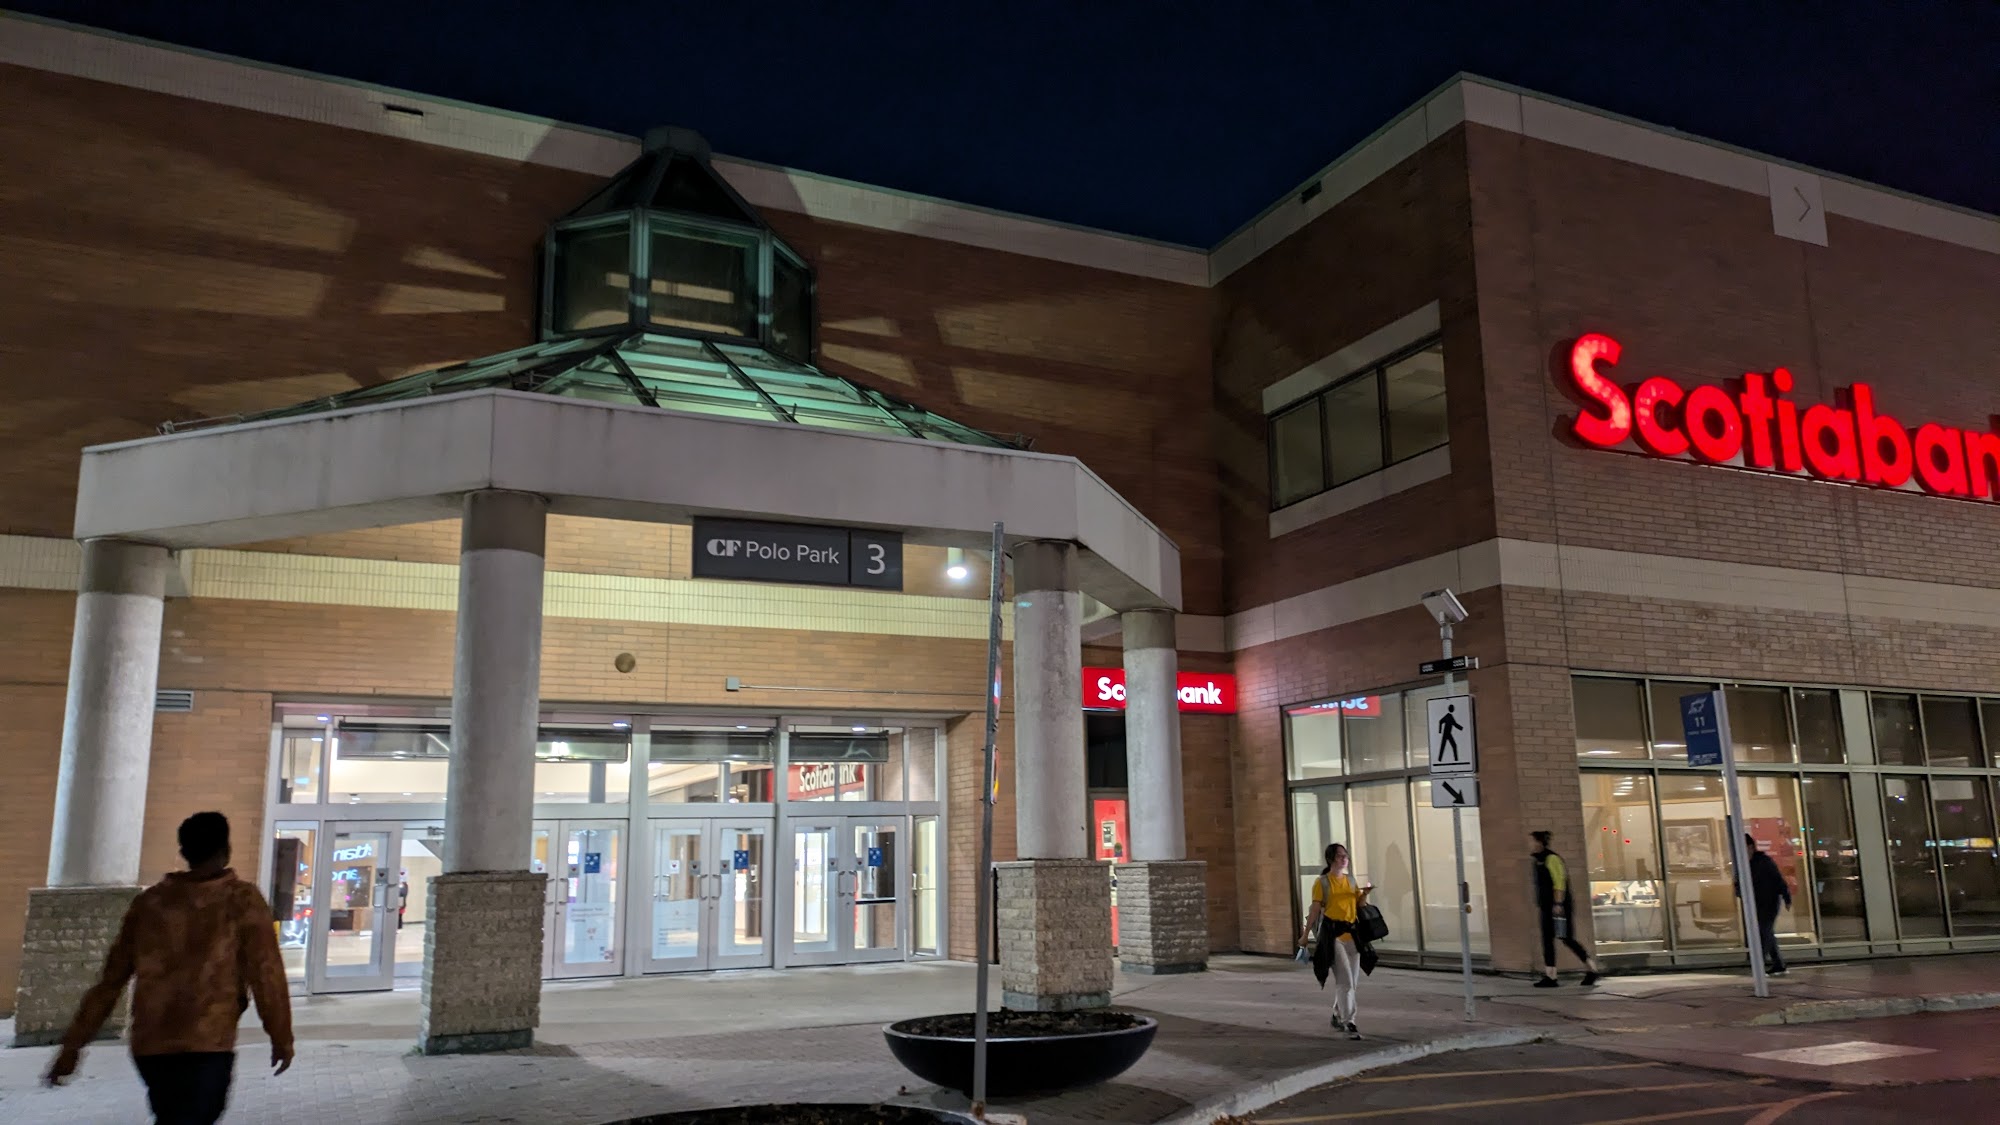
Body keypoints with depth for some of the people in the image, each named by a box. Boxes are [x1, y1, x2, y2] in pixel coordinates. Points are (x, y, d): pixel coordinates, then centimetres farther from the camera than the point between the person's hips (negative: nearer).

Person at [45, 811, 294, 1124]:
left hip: (148, 1044, 5)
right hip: (206, 1045, -5)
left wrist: (73, 1044, 17)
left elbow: (111, 979, 10)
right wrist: (281, 1036, 1)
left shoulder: (149, 900, 8)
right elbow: (265, 972, -9)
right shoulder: (242, 899, -4)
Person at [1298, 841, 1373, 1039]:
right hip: (1332, 934, -6)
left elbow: (1358, 905, 16)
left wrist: (1365, 894, -4)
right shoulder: (1322, 882, -4)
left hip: (1351, 933, 6)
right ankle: (1349, 1022, -8)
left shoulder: (1350, 880, 13)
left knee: (1352, 981, 12)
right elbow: (1315, 909, -5)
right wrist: (1306, 934, -5)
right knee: (1345, 980, -12)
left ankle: (1338, 1016, 29)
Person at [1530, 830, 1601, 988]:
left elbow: (1560, 881, -19)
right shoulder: (1538, 860, 14)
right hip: (1547, 907, 9)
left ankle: (1591, 969, 8)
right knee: (1547, 939, 4)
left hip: (1559, 905, -9)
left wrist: (1558, 903, -22)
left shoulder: (1552, 858, -14)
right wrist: (1538, 904, 19)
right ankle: (1550, 976, 3)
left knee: (1567, 938, -5)